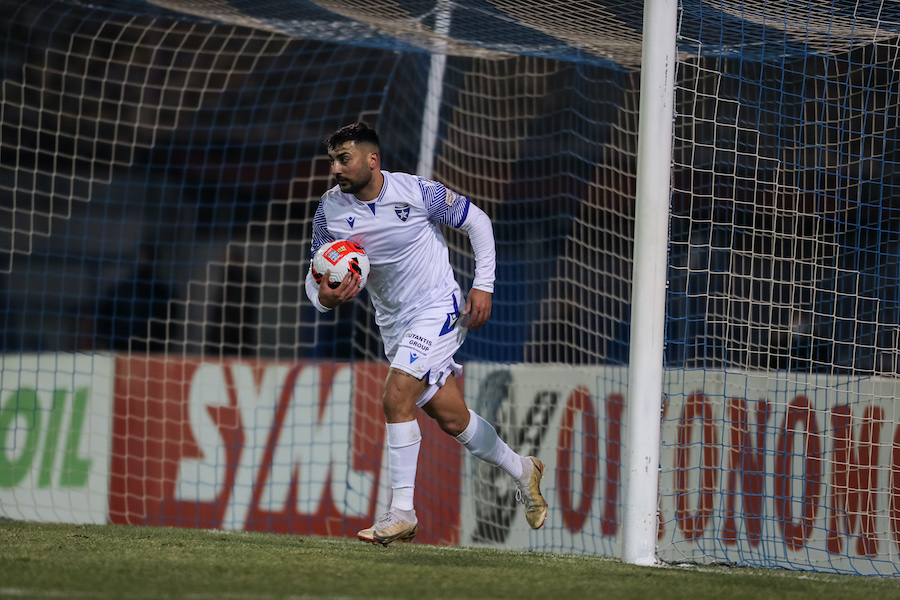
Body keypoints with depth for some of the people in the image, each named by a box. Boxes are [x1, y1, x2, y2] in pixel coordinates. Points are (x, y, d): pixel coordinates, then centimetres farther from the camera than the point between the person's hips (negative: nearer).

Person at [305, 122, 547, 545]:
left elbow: (476, 221, -2)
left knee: (396, 396, -23)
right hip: (394, 323, 5)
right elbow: (315, 276, 1)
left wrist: (483, 286, -7)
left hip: (437, 308, -5)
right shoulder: (330, 210, -5)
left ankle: (401, 512, -19)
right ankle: (521, 470, 35)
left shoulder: (417, 192, -16)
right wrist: (324, 297, -24)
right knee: (450, 418, 10)